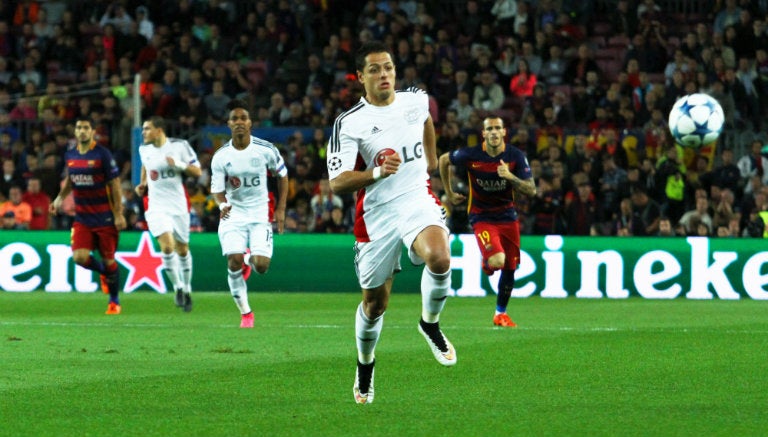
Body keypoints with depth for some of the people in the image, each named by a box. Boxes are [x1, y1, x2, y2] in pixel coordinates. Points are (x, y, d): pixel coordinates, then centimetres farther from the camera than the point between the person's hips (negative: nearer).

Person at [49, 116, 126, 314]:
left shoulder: (102, 154, -10)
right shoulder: (70, 155, 5)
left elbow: (115, 184, -9)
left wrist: (119, 214, -13)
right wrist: (60, 198, 6)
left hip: (104, 216, -4)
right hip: (82, 217, 4)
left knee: (108, 260, 1)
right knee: (80, 257, -12)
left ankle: (114, 301, 20)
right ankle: (104, 272, 22)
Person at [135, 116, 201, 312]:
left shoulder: (180, 146, -7)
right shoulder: (144, 149, 4)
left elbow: (197, 172, -5)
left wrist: (179, 164, -21)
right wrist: (143, 184, 11)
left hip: (178, 206, -1)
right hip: (157, 206, 1)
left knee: (182, 250, 10)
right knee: (167, 246, -18)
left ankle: (186, 289, 30)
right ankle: (178, 287, -2)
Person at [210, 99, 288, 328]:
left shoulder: (266, 149, -6)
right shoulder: (221, 156, -5)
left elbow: (282, 175, 8)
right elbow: (216, 189, -3)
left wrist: (280, 209, 4)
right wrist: (222, 204, -26)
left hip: (260, 214, 0)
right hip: (233, 214, 0)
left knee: (261, 266, -14)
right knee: (234, 262, -17)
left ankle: (251, 260, 27)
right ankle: (245, 313, 1)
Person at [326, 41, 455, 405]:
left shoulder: (416, 100, 3)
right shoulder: (349, 124, -10)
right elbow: (337, 183, -17)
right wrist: (377, 173, -32)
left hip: (417, 200, 2)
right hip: (376, 215, -2)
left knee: (439, 258, -30)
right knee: (375, 303, 9)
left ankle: (430, 325, -2)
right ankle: (365, 365, 37)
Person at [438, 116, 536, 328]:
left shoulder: (516, 156, -10)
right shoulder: (470, 155, -14)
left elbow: (531, 190, -13)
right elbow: (444, 160, 7)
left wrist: (510, 176, -31)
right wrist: (449, 193, 12)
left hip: (508, 216, 3)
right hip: (482, 217, -3)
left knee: (509, 268, 6)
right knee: (497, 260, -24)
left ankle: (501, 313, 27)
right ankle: (486, 263, 16)